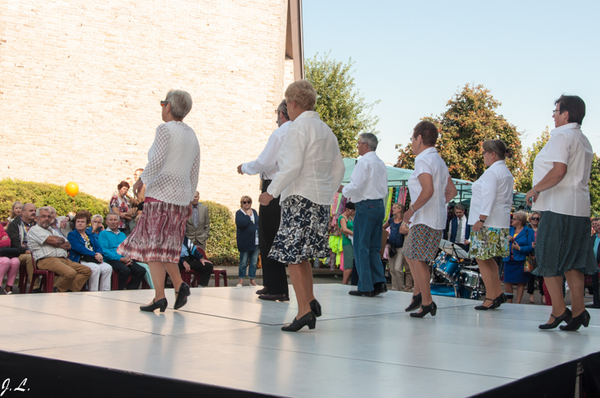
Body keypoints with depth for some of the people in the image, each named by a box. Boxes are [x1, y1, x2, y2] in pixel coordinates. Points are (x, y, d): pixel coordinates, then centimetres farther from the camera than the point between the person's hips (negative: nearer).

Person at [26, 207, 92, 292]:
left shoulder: (53, 231, 30)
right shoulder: (34, 230, 5)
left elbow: (68, 245, 18)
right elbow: (54, 241, -9)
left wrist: (57, 243, -1)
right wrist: (62, 240, 13)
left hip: (64, 259, 9)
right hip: (47, 260, -9)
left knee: (87, 270, -8)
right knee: (70, 273, -33)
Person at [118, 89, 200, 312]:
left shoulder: (165, 129, -6)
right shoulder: (192, 135, 16)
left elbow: (157, 161, -18)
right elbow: (195, 173, 16)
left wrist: (141, 180, -5)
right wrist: (189, 199, 21)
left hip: (161, 192, -7)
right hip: (181, 196, 7)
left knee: (153, 246, -3)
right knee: (167, 246, 16)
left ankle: (160, 297, -7)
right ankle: (179, 285, -1)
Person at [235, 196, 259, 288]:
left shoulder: (254, 212, 14)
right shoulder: (239, 213, -3)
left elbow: (259, 223, 17)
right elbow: (241, 223, -21)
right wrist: (248, 215, -12)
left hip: (255, 241, 5)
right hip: (245, 242, -5)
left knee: (254, 262, 6)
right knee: (243, 262, -1)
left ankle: (252, 280, 12)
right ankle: (241, 280, 6)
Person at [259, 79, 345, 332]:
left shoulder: (299, 127, -9)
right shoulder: (326, 130, 17)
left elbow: (292, 166, -18)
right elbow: (338, 169, 19)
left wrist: (271, 191, -12)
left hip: (300, 197, -9)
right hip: (321, 200, 9)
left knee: (293, 255, -5)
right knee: (301, 253, 19)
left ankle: (305, 311, -8)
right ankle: (310, 301, 19)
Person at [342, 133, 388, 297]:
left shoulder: (364, 162, -11)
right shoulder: (381, 163, 14)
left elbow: (355, 185, -19)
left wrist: (344, 191, 1)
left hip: (366, 206, -8)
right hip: (380, 205, 8)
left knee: (361, 247, -2)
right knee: (374, 248, 12)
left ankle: (365, 287, -1)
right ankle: (379, 282, 6)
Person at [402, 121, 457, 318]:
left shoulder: (423, 161, -14)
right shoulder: (439, 161, 16)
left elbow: (428, 190, -27)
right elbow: (451, 191, 19)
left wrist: (411, 210, -18)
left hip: (425, 220, -10)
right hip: (436, 218, 10)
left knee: (418, 259, -4)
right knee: (410, 254, 19)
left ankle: (427, 302, -1)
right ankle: (418, 293, 20)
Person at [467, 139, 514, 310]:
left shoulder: (492, 172, -14)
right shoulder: (507, 173, 17)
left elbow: (489, 198, -22)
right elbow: (508, 200, 20)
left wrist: (480, 220, -22)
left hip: (488, 223, -10)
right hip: (501, 222, 10)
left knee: (482, 259, -3)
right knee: (488, 259, 18)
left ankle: (491, 298, -1)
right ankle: (498, 293, 18)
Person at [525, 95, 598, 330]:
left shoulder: (562, 136, -10)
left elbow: (559, 170, -22)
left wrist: (535, 189, -12)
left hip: (559, 208, -9)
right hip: (580, 207, 9)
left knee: (549, 260, -2)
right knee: (572, 262, 10)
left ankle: (559, 311, -3)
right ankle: (578, 311, 8)